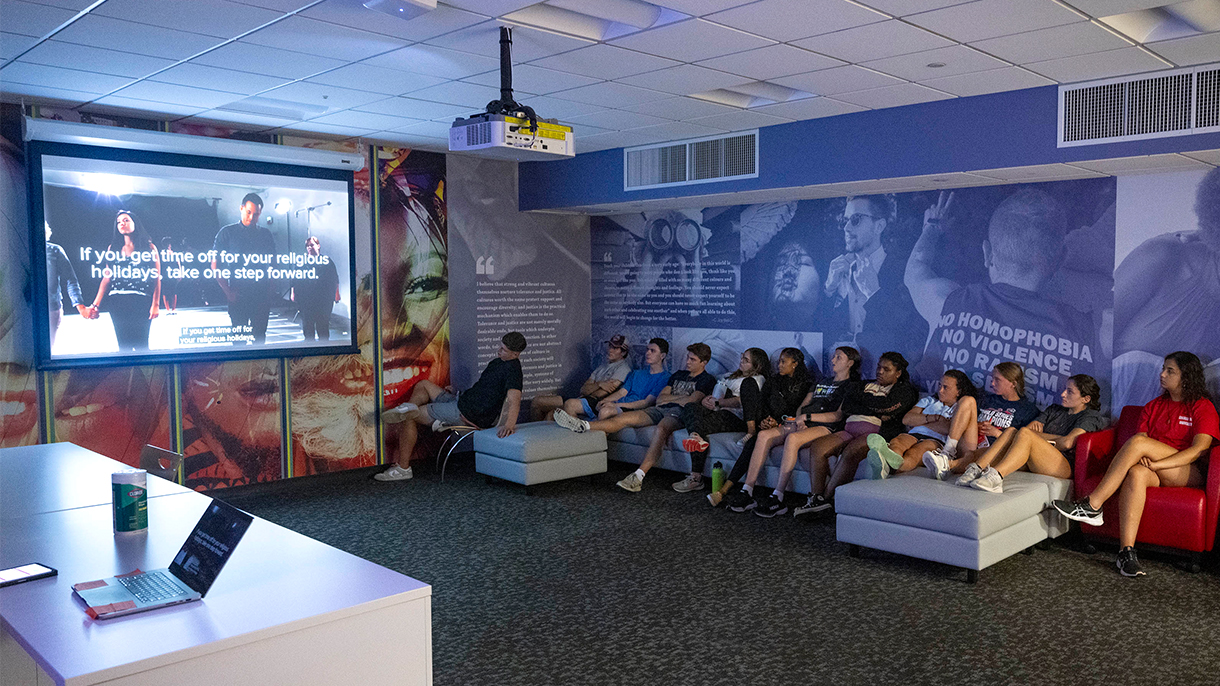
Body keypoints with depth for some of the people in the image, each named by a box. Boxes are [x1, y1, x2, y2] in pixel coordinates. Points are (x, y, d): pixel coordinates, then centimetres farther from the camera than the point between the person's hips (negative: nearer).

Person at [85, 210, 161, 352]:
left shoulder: (149, 248, 7)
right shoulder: (113, 248, 15)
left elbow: (157, 278, 2)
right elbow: (106, 278, 11)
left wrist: (155, 304, -8)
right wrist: (95, 305, 2)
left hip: (141, 302, -3)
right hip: (117, 302, 3)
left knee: (141, 344, -8)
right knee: (124, 345, 0)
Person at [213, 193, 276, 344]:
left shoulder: (266, 235, 12)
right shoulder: (227, 233, 3)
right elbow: (215, 265, 2)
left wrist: (270, 286, -1)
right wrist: (228, 291, -8)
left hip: (262, 294, 2)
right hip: (238, 294, -2)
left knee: (260, 335, 6)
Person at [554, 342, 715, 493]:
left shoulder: (707, 379, 9)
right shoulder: (678, 375, 29)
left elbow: (691, 401, -8)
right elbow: (660, 399, 19)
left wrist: (669, 399, 5)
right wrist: (680, 397, 4)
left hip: (679, 412, -7)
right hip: (660, 410, 7)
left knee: (661, 428, -41)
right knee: (624, 418, -15)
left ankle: (639, 475, -50)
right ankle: (582, 426, -27)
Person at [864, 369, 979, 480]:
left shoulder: (963, 409, 22)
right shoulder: (930, 400, 33)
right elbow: (906, 419, 17)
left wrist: (919, 421, 1)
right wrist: (930, 418, 1)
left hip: (937, 441, -3)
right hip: (914, 435, 3)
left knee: (918, 451, -40)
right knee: (896, 442, -36)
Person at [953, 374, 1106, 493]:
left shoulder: (1091, 416, 9)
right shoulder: (1054, 410, 30)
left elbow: (1066, 443, -8)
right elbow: (1028, 427, 17)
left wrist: (1037, 435, 3)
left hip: (1064, 467, -6)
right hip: (1033, 464, 6)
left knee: (1024, 434, -30)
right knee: (1011, 430, -20)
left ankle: (995, 476, -50)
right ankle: (976, 469, -39)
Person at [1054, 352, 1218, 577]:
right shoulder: (1154, 406, 20)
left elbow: (1199, 449, -11)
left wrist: (1155, 463, -21)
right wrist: (1141, 457, -14)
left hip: (1189, 473, -4)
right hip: (1154, 471, 4)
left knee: (1138, 442, -30)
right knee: (1136, 473, -35)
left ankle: (1092, 505, -31)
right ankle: (1127, 551, -45)